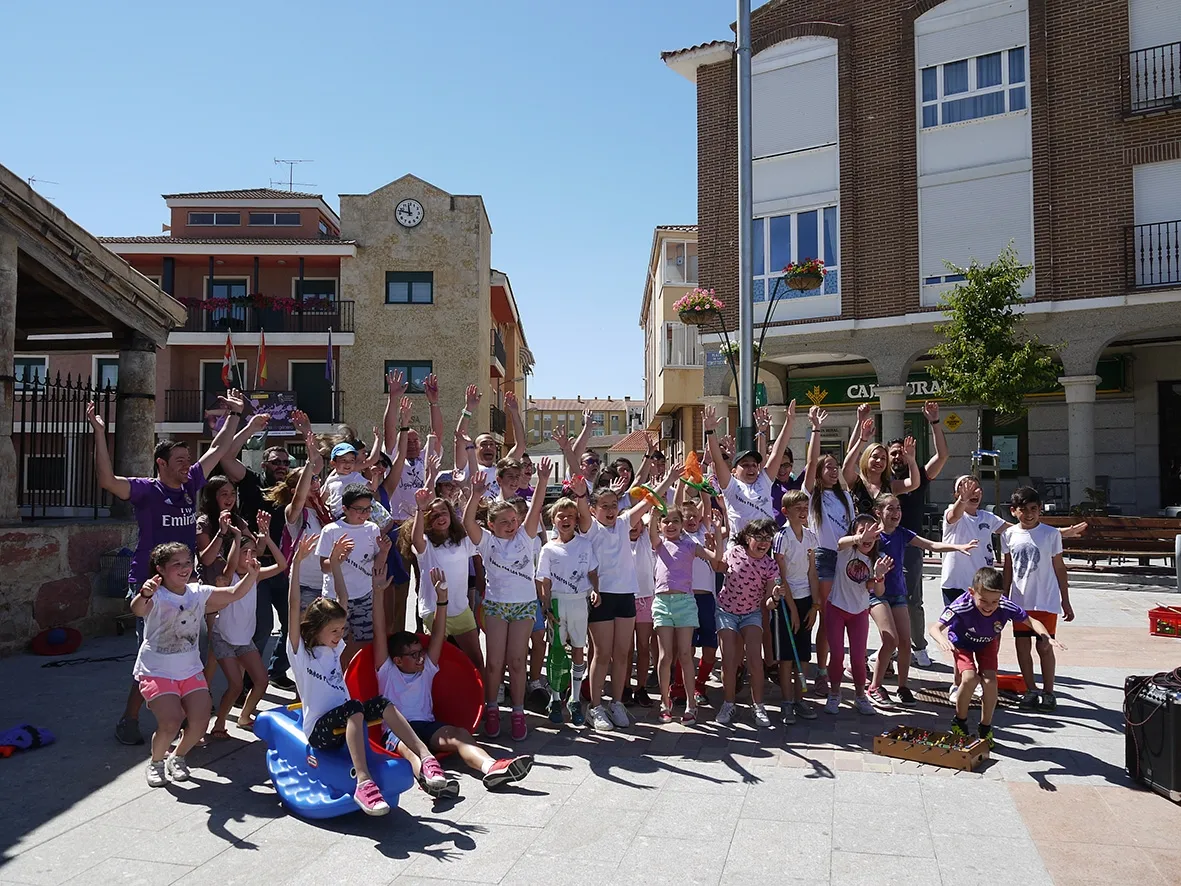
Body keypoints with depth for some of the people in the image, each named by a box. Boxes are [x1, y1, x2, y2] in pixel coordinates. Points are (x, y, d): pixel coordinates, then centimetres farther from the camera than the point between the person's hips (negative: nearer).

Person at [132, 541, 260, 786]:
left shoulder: (198, 592, -1)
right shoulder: (156, 597, -18)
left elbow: (234, 594, -2)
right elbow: (138, 610, -40)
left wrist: (251, 575, -20)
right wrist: (144, 594, -63)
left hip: (190, 670, 5)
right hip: (157, 671, -5)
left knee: (200, 722, -2)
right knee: (171, 723, -18)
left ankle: (178, 757, 28)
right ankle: (156, 762, 14)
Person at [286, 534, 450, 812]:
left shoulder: (334, 647, 16)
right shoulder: (299, 650, -1)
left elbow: (343, 600, 15)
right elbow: (293, 607, -15)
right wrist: (297, 562, -21)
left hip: (347, 724, 6)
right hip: (320, 729, -6)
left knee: (380, 703, -24)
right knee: (353, 707, -36)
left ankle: (423, 756, -33)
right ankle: (363, 783, -49)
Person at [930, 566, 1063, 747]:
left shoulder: (1006, 606, -31)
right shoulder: (962, 606, -40)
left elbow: (1031, 621, -17)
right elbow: (935, 627, -42)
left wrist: (1047, 637, -37)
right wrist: (942, 640, -64)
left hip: (987, 643, 3)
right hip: (962, 642, -3)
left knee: (990, 681, -15)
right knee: (970, 678, -23)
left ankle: (985, 729, 6)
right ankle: (959, 722, 3)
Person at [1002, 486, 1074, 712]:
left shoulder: (1051, 534, -4)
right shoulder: (1009, 534, 2)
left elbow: (1059, 568, 2)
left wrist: (1065, 601, 3)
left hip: (1046, 600, -3)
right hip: (1020, 600, 3)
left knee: (1045, 646, 0)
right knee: (1022, 645, 6)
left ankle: (1048, 692, 15)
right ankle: (1031, 690, 20)